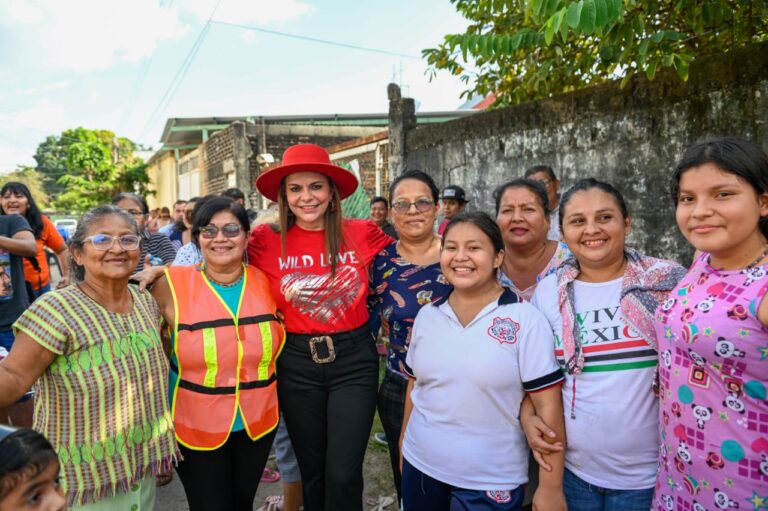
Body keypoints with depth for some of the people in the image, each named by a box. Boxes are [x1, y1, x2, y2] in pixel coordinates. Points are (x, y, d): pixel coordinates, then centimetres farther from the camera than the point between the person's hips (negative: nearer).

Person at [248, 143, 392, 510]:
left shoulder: (363, 233, -6)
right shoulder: (267, 241, -6)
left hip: (353, 359, -1)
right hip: (296, 363, 1)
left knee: (343, 475, 1)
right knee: (312, 472, 18)